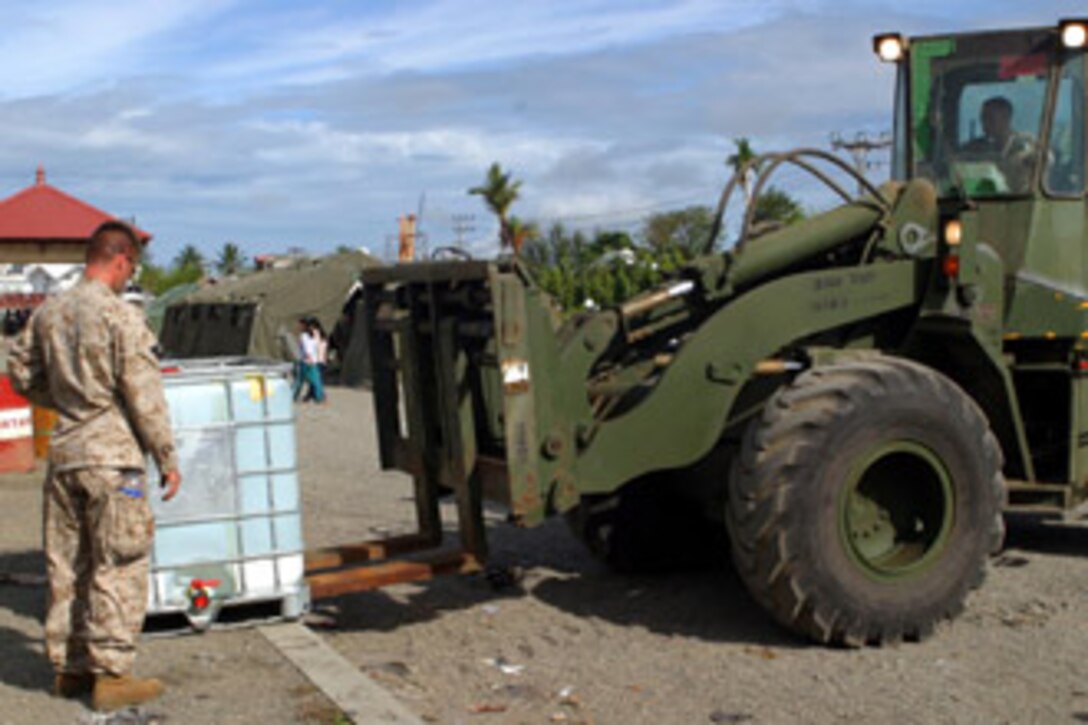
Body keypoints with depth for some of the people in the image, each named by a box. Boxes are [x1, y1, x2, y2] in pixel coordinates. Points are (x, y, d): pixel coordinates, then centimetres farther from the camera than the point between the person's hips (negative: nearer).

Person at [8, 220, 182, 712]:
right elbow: (144, 396, -14)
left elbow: (22, 377, 16)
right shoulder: (120, 316, -13)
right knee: (119, 567, 1)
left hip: (63, 454, 7)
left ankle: (69, 667, 23)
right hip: (111, 456, -7)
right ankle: (111, 674, 4)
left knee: (66, 565, 14)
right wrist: (167, 459, -7)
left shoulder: (48, 313, 7)